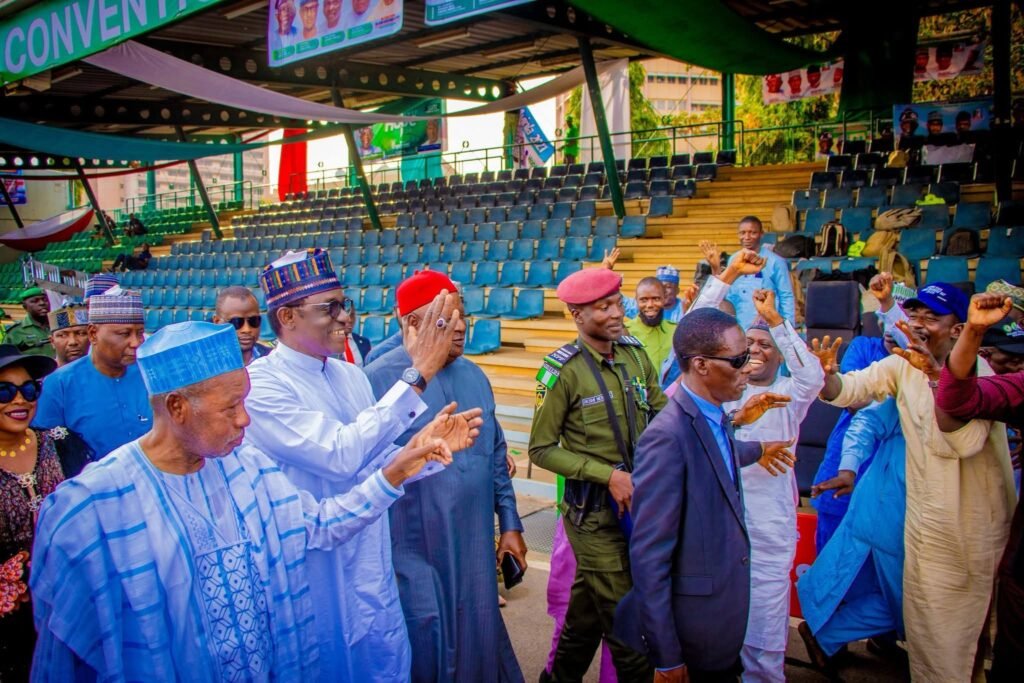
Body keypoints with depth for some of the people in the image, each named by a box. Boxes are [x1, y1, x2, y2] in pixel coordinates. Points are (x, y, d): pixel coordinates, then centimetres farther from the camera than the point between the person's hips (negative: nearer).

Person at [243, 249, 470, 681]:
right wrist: (416, 375, -32)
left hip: (371, 562, 6)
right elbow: (340, 455, -32)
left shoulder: (350, 375, 1)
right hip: (315, 569, -5)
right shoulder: (260, 385, -21)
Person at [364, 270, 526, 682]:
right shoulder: (379, 380, -16)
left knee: (479, 641, 19)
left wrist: (509, 523, 11)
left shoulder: (474, 376, 4)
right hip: (415, 556, -5)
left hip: (475, 550, 6)